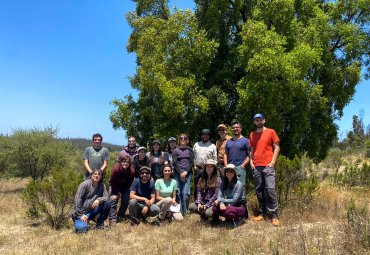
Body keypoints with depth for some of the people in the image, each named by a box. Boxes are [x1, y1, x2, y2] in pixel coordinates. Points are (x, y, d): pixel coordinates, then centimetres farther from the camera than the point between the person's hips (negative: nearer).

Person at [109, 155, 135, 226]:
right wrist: (114, 193, -18)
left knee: (125, 202, 0)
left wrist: (125, 193, -13)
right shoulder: (116, 169, -33)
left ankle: (120, 217, 17)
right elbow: (112, 182, -21)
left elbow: (130, 183, -14)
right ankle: (112, 220, -10)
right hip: (115, 185, -3)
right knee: (113, 200, -14)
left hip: (125, 186, 3)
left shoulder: (132, 171, -27)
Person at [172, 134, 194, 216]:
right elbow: (175, 163, 2)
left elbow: (191, 162, 4)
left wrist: (186, 172, -8)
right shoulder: (176, 150, 10)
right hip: (178, 172, 0)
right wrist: (181, 172, -9)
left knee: (186, 193, -7)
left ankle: (185, 211, 1)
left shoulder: (190, 150, 12)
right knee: (178, 192, -4)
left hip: (187, 172, 0)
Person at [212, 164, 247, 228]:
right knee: (215, 208, -22)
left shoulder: (238, 184, -18)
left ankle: (239, 219, -3)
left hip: (239, 207, -5)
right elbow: (219, 196, -7)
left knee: (226, 211, -35)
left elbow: (234, 200, -21)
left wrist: (220, 200, -19)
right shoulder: (224, 183, 0)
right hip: (229, 205, 5)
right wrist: (221, 203, -28)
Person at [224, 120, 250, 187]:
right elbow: (225, 154, 17)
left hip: (240, 168, -5)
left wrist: (243, 165, -12)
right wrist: (226, 166, 4)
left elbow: (249, 155, -3)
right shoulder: (228, 142, 18)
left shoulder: (245, 141, 2)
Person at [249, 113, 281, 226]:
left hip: (268, 166, -4)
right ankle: (262, 213, 15)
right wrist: (251, 161, 5)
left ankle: (274, 216, -4)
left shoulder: (271, 132, 2)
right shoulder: (252, 135, 13)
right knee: (259, 190, 6)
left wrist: (273, 162, -8)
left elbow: (277, 147, 1)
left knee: (270, 189, -10)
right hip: (256, 166, 4)